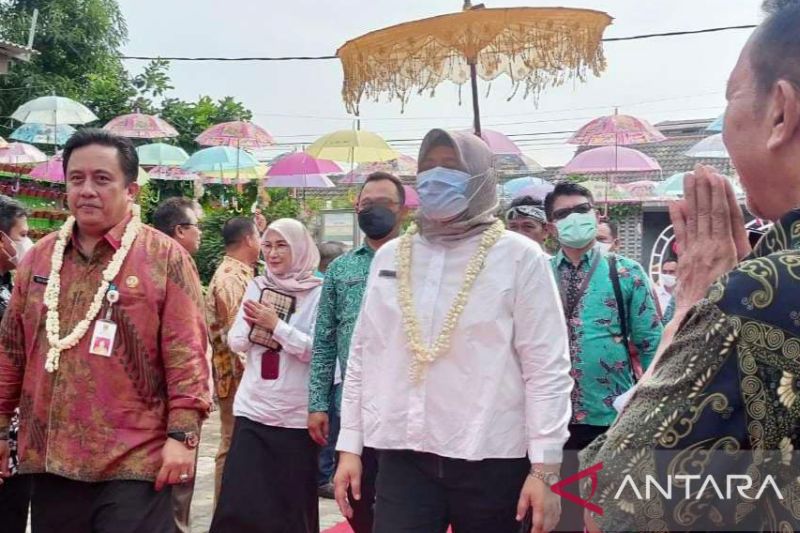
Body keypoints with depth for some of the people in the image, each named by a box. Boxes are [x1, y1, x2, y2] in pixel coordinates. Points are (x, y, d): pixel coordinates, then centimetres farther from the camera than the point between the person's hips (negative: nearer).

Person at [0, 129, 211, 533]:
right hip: (49, 459, 5)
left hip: (133, 462, -5)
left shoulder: (165, 258, -4)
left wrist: (183, 433, -14)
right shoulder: (39, 258, 10)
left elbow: (186, 353, -8)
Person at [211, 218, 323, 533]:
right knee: (239, 502, 1)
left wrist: (275, 325, -17)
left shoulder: (318, 293, -5)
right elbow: (236, 343, 8)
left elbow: (317, 351, -12)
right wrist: (250, 325, -12)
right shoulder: (257, 287, 7)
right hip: (252, 409, 3)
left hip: (297, 415, -3)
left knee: (292, 506, 8)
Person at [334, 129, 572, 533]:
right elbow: (363, 357, 12)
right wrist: (349, 446, 9)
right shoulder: (389, 257, 9)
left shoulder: (520, 257, -3)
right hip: (402, 458, 3)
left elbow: (546, 368, -6)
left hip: (491, 460, -2)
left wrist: (545, 467, -10)